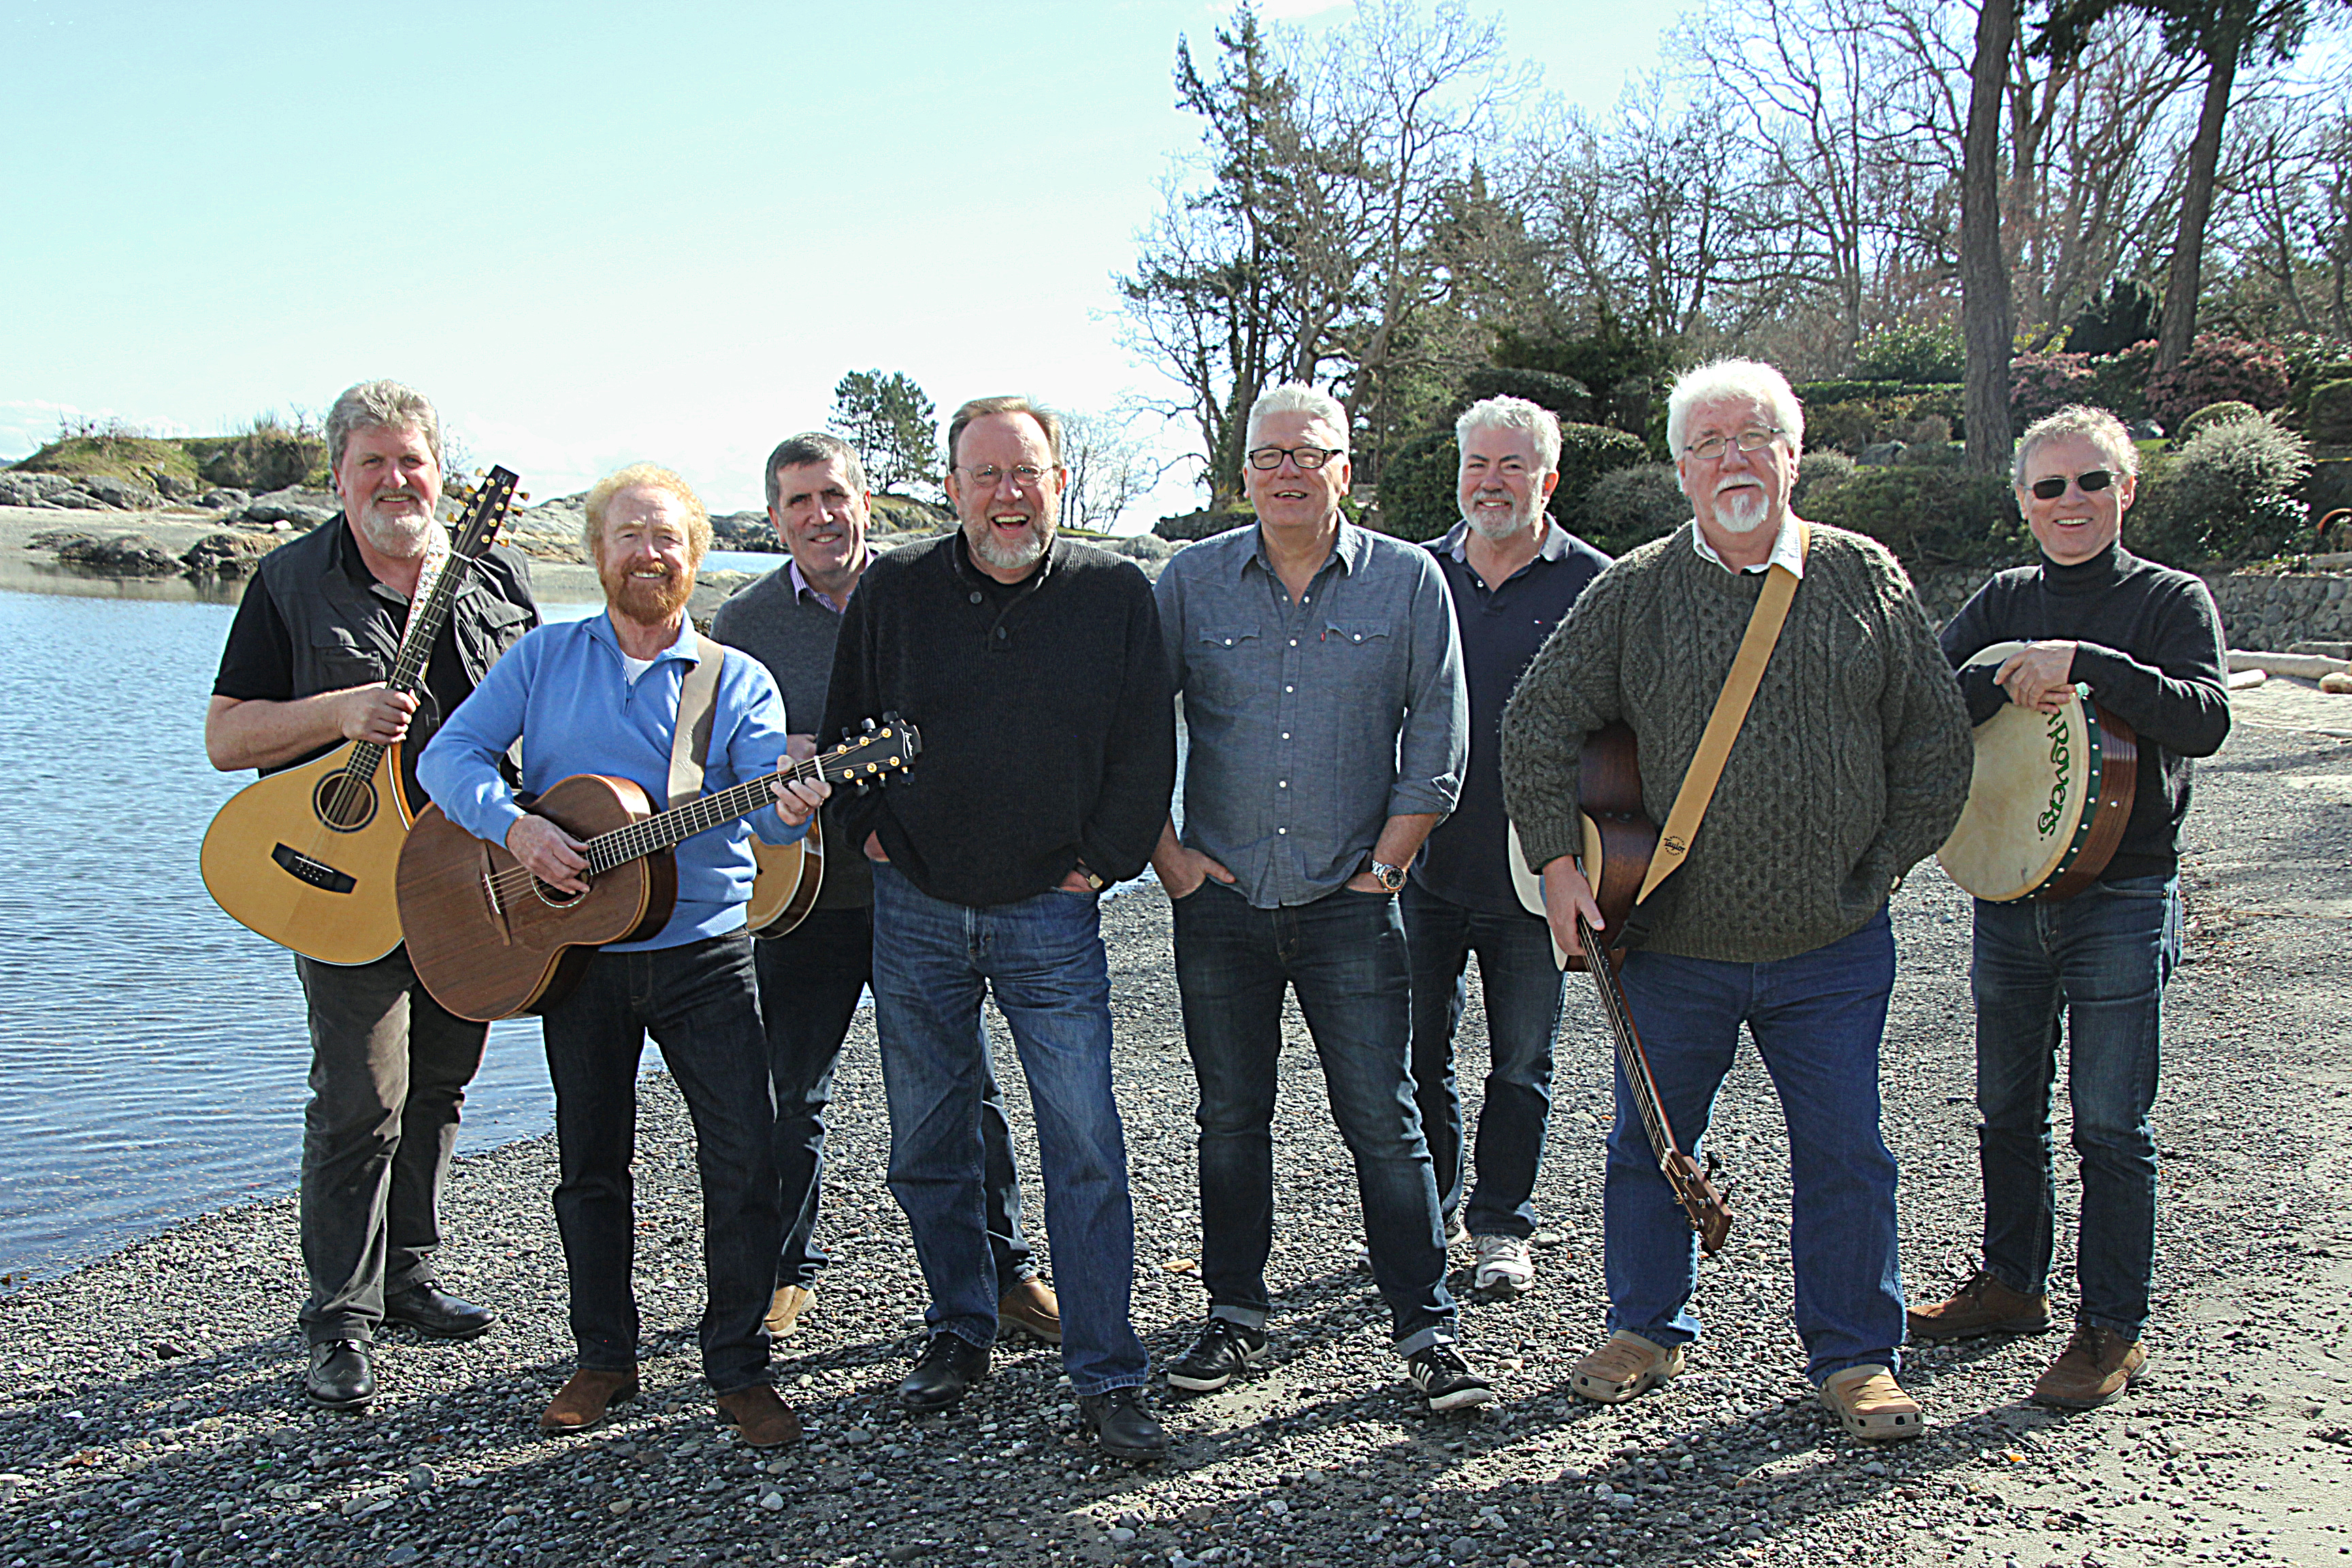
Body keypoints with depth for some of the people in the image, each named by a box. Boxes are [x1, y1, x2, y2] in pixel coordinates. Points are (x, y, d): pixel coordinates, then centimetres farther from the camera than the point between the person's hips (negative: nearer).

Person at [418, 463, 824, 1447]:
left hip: (703, 950, -1)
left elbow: (767, 804, -11)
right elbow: (452, 754, -2)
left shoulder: (737, 681, 2)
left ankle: (738, 1365, 10)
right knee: (591, 1163, 12)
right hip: (577, 954, 1)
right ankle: (604, 1359, 28)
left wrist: (790, 808, -35)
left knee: (746, 1159, -6)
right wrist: (513, 826, -21)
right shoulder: (544, 658, 5)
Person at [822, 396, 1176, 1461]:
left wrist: (1100, 859, -1)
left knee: (1085, 1148, -4)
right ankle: (960, 1332, 31)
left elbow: (1146, 745, 2)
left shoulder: (1115, 593, -2)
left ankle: (1108, 1379, 6)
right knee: (928, 1144, 11)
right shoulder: (893, 589, 1)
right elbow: (845, 727, 13)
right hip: (916, 910, 2)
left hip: (1050, 913, -2)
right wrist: (873, 834, 6)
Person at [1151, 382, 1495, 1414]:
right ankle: (1235, 1316, 24)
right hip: (1220, 900, 2)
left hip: (1350, 903, -1)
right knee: (1230, 1116, 10)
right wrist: (1165, 854, 2)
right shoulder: (1192, 582, 2)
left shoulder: (1407, 581, 1)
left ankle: (1426, 1330, 11)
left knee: (1384, 1122, 0)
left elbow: (1437, 737, 3)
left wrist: (1386, 862, -2)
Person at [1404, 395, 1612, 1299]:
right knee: (1418, 1052, 9)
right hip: (1424, 863, 2)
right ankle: (1428, 1213, 28)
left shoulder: (1591, 584, -1)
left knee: (1522, 1064, 9)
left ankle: (1502, 1226, 24)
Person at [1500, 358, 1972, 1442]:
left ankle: (1855, 1355, 25)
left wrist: (1888, 861, 5)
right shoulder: (1634, 592, -1)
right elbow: (1537, 722, 1)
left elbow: (1936, 736, 9)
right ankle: (1646, 1330, 32)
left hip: (1833, 945, 1)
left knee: (1845, 1156, 7)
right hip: (1675, 942, 0)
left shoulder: (1868, 580, 3)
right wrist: (1558, 861, -5)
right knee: (1649, 1144, 12)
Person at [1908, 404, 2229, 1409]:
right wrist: (2006, 682, -21)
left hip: (2122, 901, -4)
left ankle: (2112, 1329, 11)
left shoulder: (2172, 600, -2)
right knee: (2007, 1111, 15)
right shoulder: (2006, 602, 9)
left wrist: (2083, 665, -27)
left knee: (2110, 1127, -1)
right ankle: (2012, 1286, 31)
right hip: (2007, 891, 5)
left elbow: (2204, 719, -19)